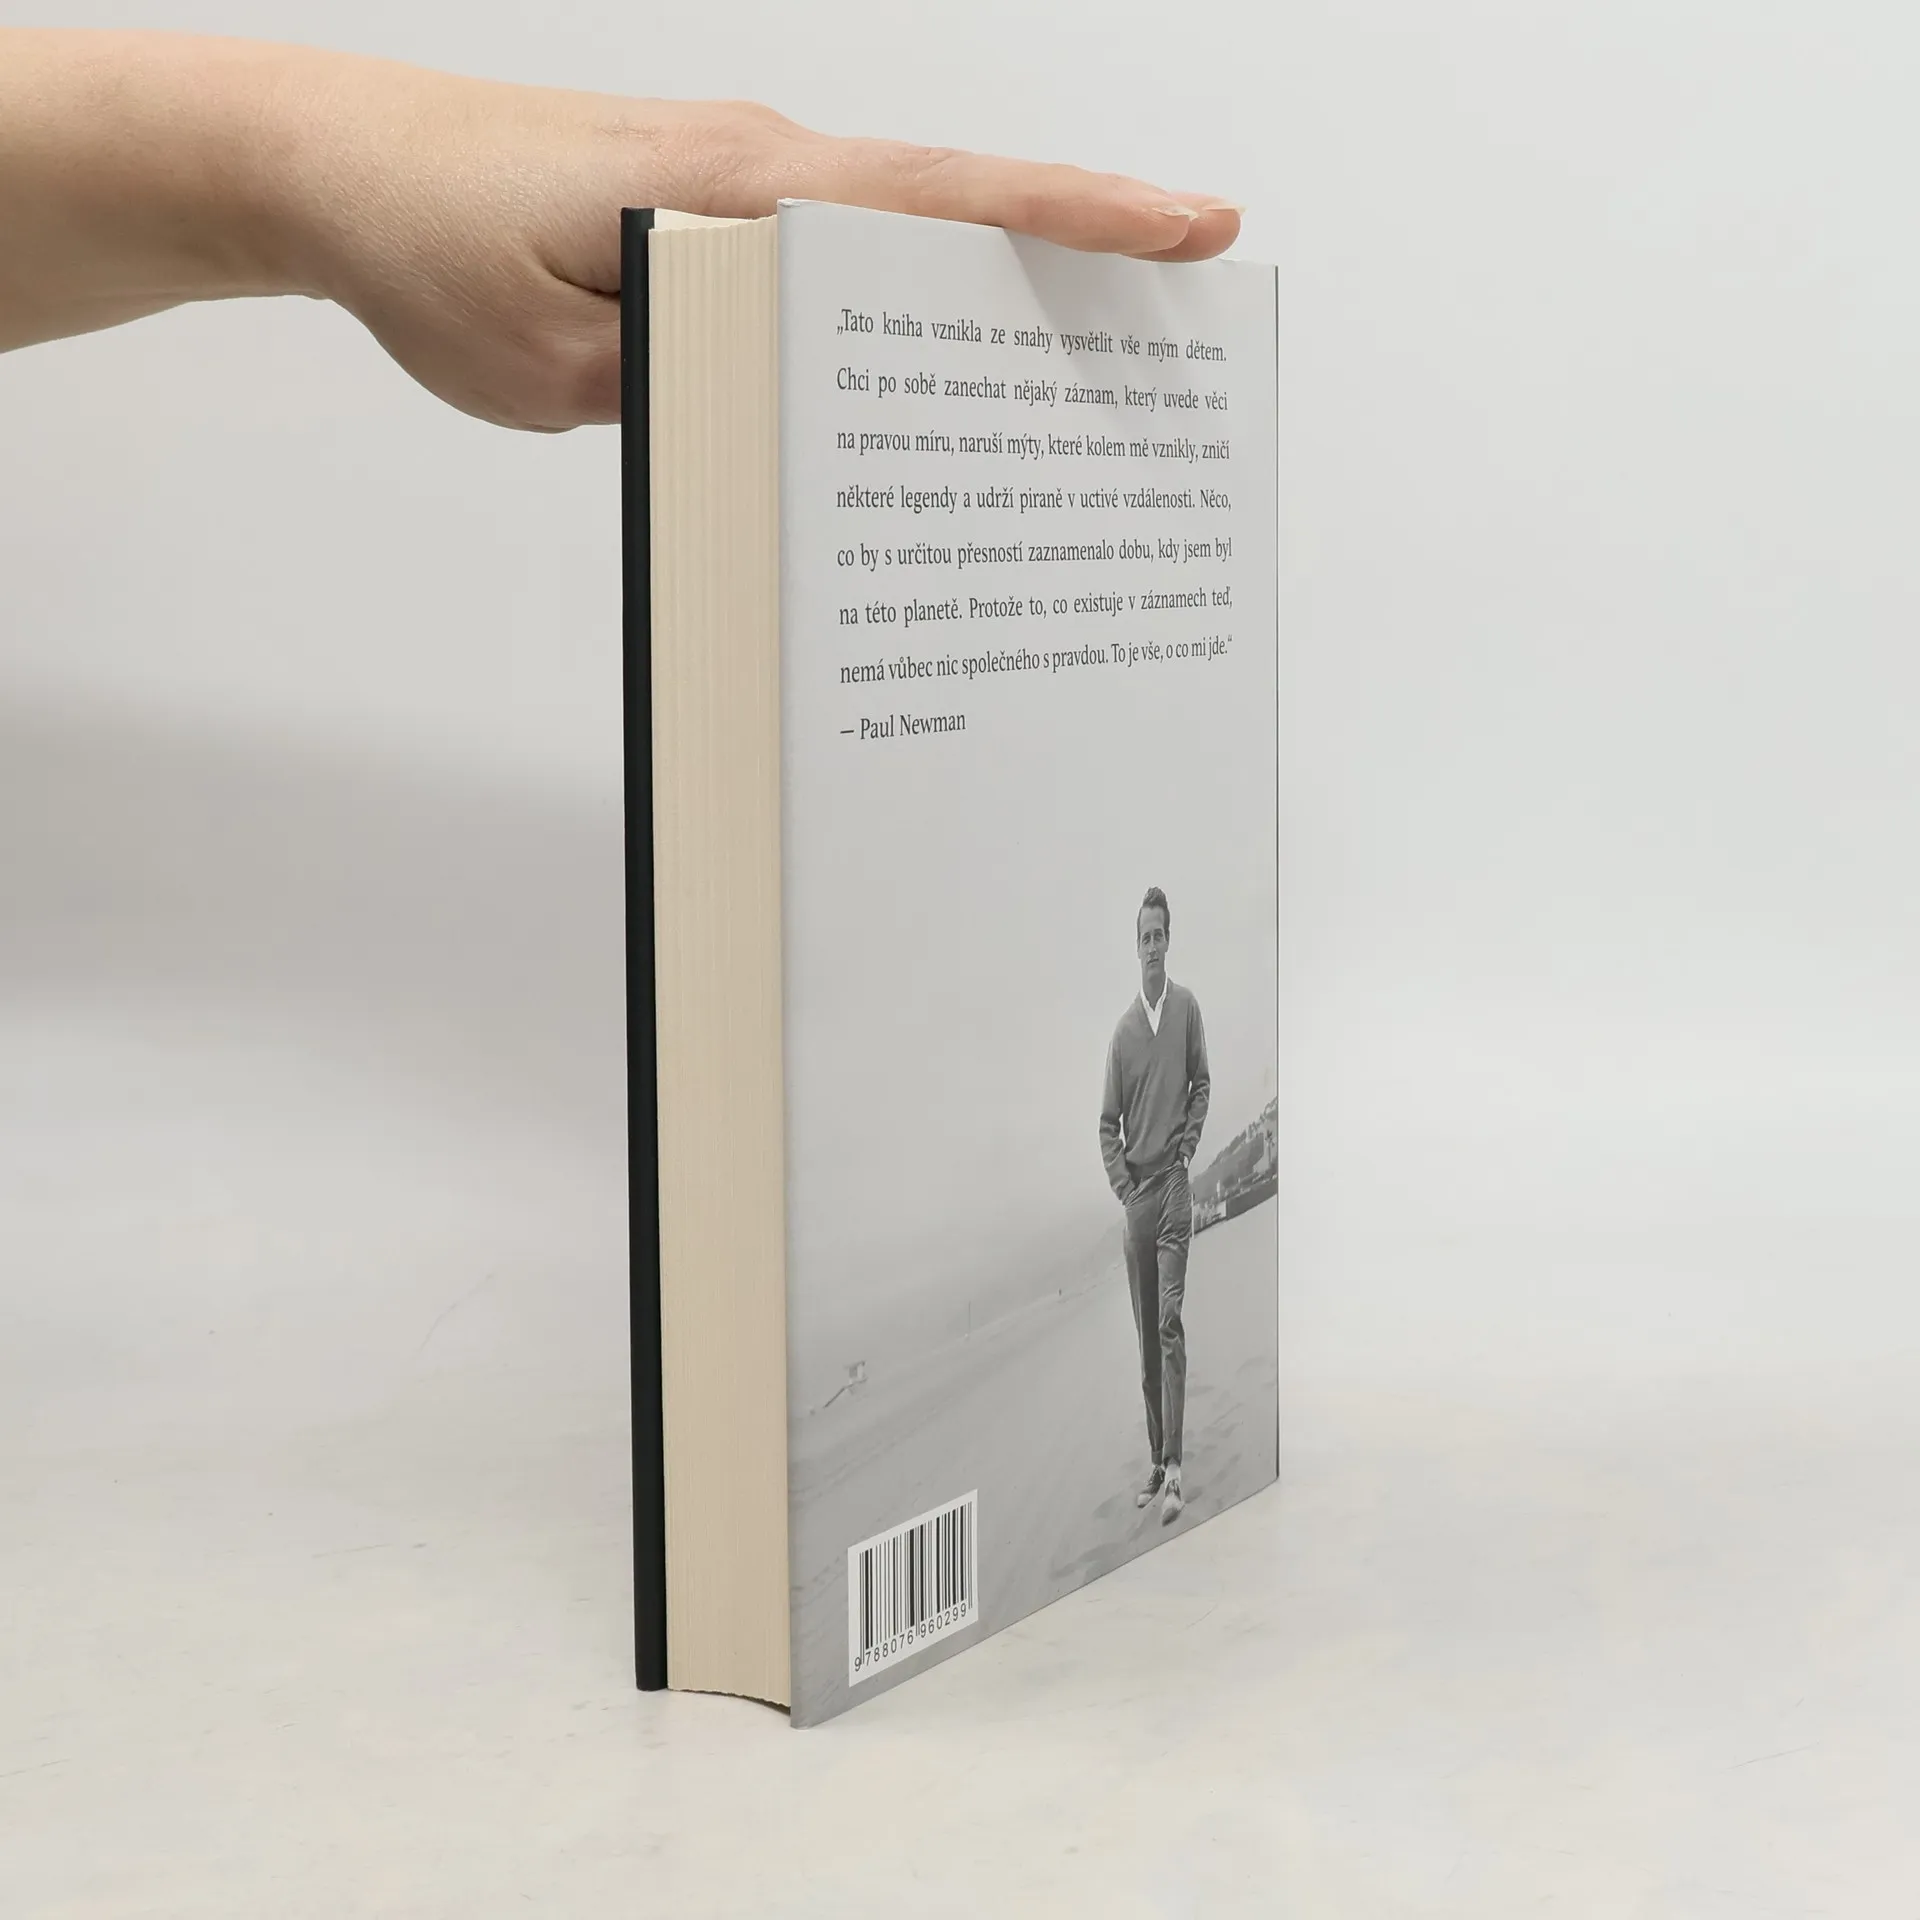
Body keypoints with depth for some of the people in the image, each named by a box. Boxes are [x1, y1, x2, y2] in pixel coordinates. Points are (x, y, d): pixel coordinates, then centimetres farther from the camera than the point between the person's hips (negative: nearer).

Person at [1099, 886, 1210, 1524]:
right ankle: (1155, 1461, 16)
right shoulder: (1124, 1029, 4)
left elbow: (1202, 1086, 10)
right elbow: (1108, 1123, 8)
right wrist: (1123, 1183, -3)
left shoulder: (1187, 1008, 1)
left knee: (1169, 1323, -11)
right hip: (1134, 1190, 3)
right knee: (1145, 1333, 8)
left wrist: (1187, 1151, -2)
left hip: (1174, 1185, -3)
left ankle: (1175, 1470, -13)